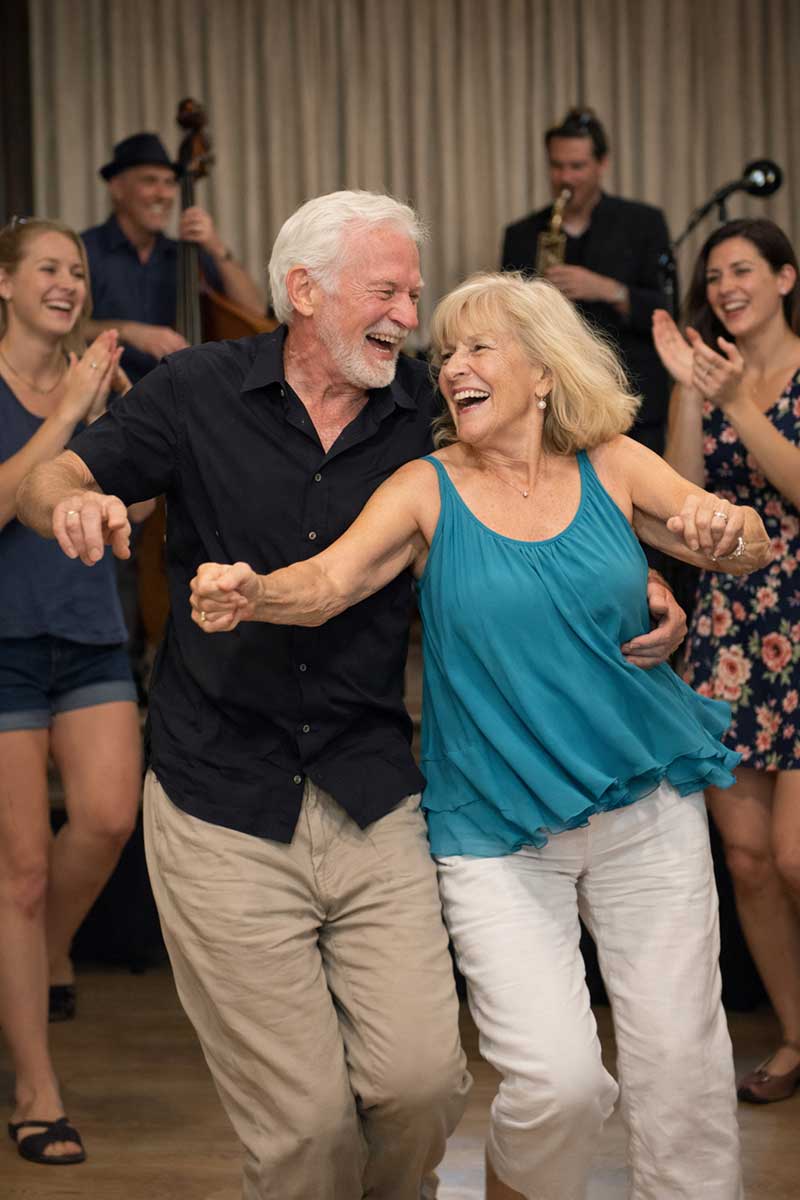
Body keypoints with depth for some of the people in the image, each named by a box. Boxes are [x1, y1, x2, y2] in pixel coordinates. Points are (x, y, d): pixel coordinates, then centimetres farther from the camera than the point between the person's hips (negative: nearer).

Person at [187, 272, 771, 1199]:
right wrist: (250, 594, -37)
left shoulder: (610, 466, 4)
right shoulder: (429, 489, -1)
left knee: (680, 1066, 2)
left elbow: (750, 545, -1)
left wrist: (729, 532, -25)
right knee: (555, 1080, -12)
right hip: (497, 829, -2)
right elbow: (328, 580, -15)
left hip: (648, 806, 2)